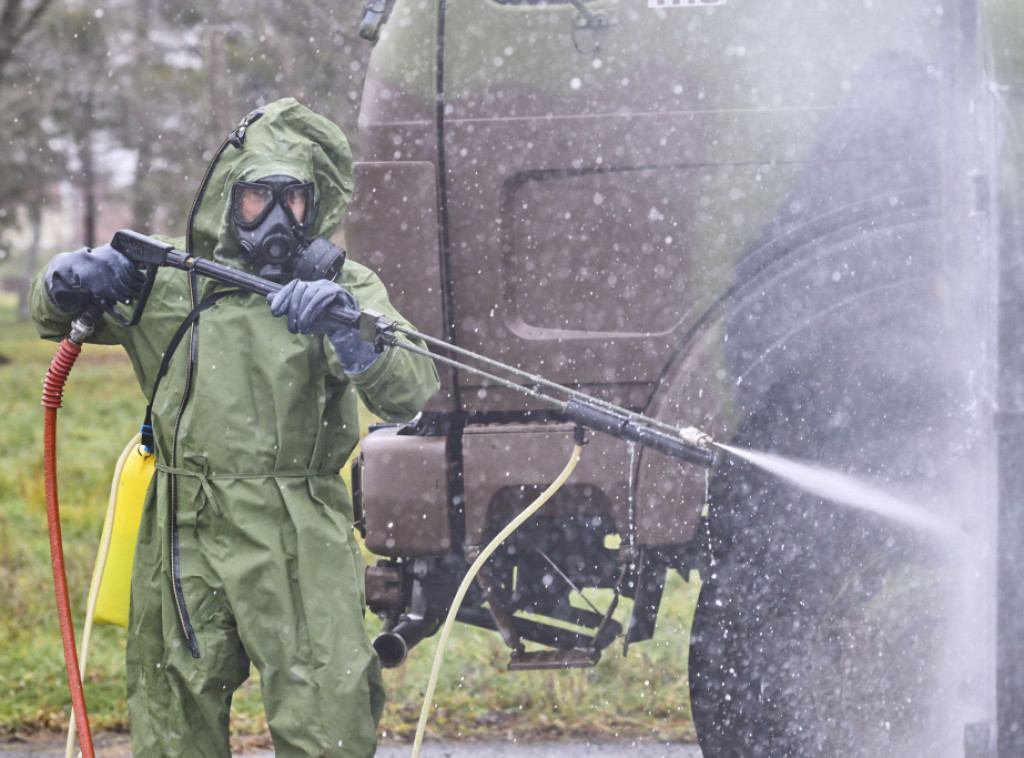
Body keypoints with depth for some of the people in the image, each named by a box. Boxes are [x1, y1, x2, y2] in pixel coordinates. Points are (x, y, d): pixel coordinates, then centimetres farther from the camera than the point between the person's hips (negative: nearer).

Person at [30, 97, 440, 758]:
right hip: (183, 541, 3)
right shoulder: (170, 281, 9)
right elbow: (52, 314, 22)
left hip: (299, 550, -3)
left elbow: (410, 393, -12)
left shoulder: (342, 288, 2)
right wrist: (69, 281, -2)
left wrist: (346, 327, -30)